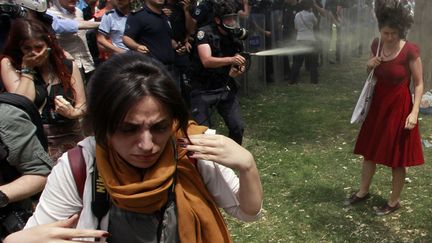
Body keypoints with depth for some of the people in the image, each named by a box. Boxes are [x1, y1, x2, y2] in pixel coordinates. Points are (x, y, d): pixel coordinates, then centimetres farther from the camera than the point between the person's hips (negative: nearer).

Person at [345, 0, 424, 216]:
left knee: (397, 158, 7)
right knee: (370, 151, 16)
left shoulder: (410, 51, -18)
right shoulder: (376, 45, -2)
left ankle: (394, 201, 26)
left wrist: (414, 112, -19)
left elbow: (419, 84, -11)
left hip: (399, 108, -5)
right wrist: (370, 66, -10)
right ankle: (363, 192, 35)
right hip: (378, 105, 6)